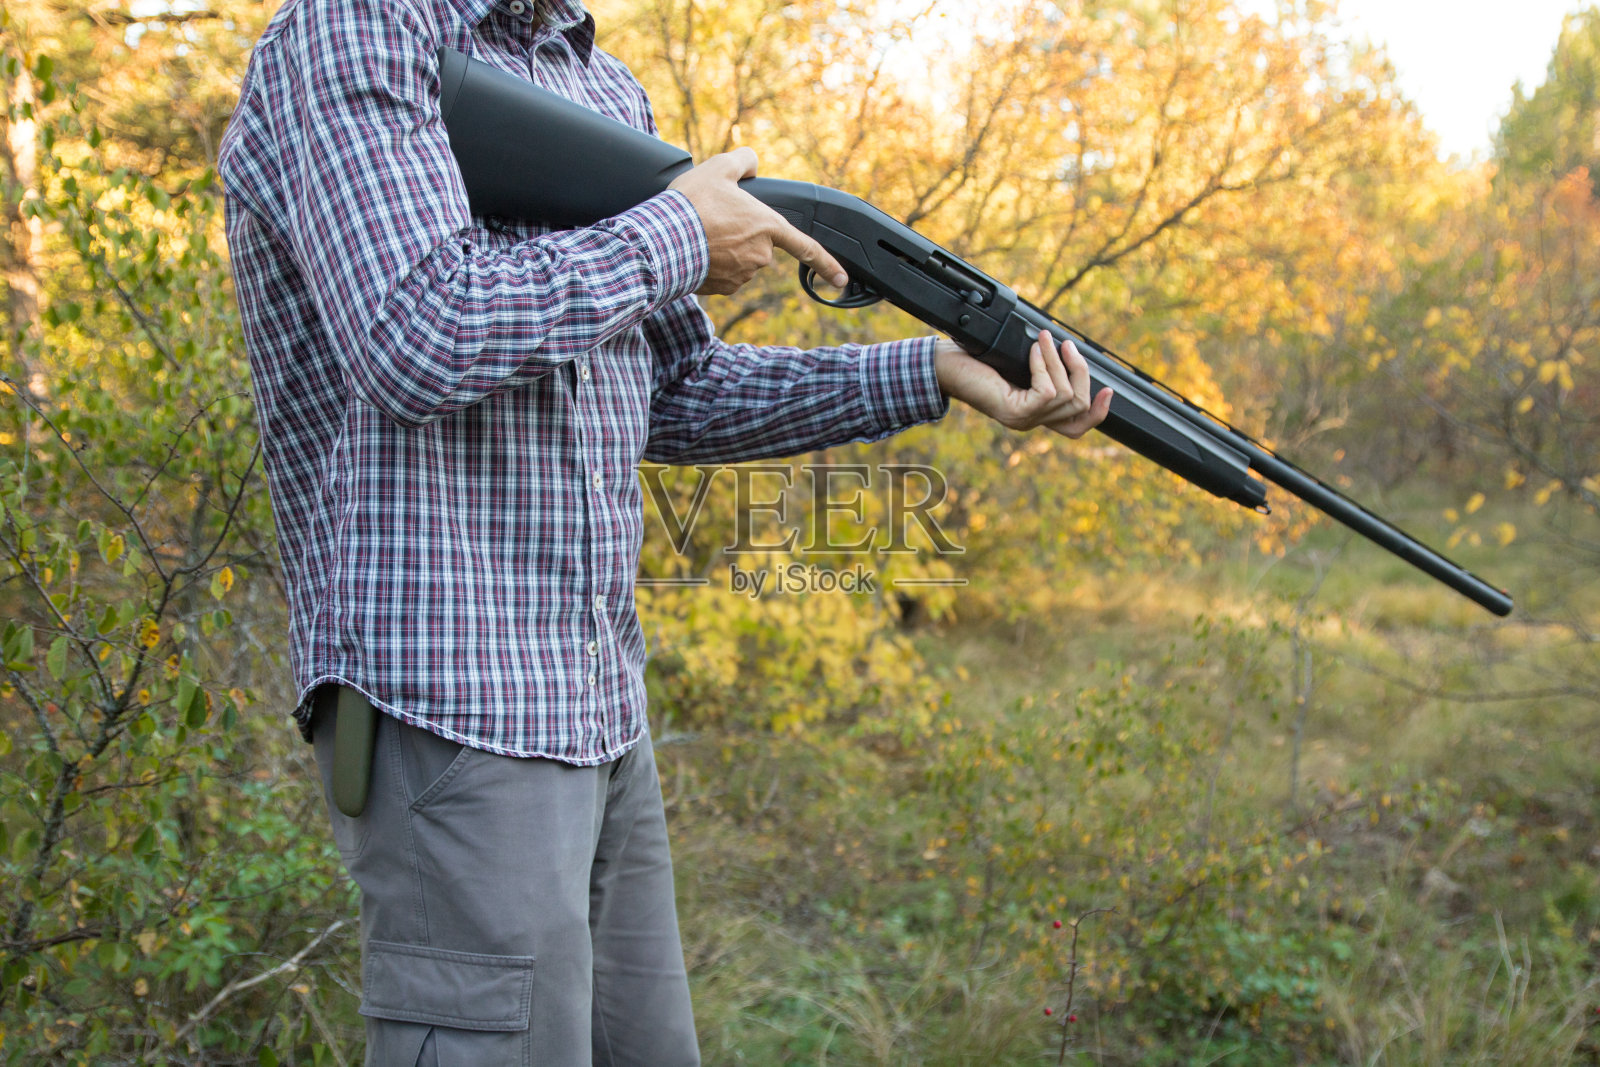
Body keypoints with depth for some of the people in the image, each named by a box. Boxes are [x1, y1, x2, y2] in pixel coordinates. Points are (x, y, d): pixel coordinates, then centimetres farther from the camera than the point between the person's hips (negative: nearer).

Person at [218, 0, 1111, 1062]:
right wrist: (676, 235, -13)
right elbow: (419, 335, -25)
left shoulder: (608, 86, 16)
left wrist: (938, 372, 8)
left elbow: (677, 394, 16)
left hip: (604, 702, 9)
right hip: (450, 704, -9)